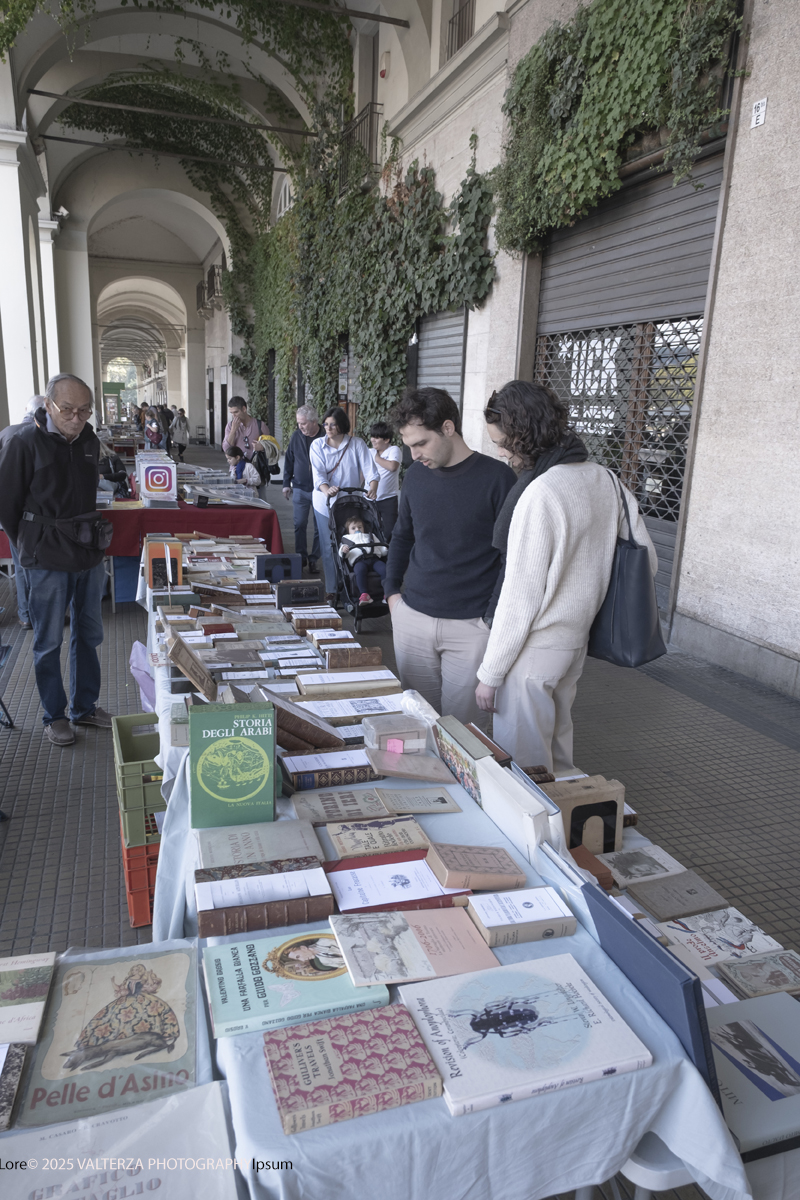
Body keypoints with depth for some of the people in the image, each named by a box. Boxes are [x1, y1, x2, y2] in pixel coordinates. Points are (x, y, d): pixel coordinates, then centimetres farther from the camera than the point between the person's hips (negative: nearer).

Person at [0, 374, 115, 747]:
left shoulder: (89, 442, 5)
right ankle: (54, 716, 21)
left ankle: (85, 707, 29)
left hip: (89, 556, 6)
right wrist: (31, 547, 2)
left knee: (88, 635, 14)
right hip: (48, 561, -5)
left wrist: (94, 533, 14)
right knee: (48, 643, 6)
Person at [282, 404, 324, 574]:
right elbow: (289, 461, 10)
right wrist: (286, 483, 6)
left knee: (320, 526, 4)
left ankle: (313, 559, 15)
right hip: (300, 488, 2)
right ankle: (301, 556, 17)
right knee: (299, 524, 4)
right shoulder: (296, 436, 2)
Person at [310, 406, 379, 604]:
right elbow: (318, 473, -12)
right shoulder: (317, 445, 0)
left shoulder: (356, 444, -1)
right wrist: (326, 489, -33)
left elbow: (369, 469, -11)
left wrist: (372, 487, -31)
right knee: (329, 548, 3)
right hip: (325, 504, 0)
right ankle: (331, 591, 12)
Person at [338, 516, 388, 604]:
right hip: (359, 560, -3)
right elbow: (342, 554, 19)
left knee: (384, 569, -30)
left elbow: (381, 548, 32)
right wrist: (343, 550, -5)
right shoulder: (346, 539, 36)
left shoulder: (370, 536, 43)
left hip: (374, 558, 3)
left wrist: (387, 549, 9)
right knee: (360, 570, -40)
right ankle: (364, 594, -50)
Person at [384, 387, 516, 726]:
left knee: (460, 724, 2)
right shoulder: (415, 475, 6)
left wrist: (494, 617, -9)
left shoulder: (496, 477, -9)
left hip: (471, 626, -4)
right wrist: (392, 591, 10)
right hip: (412, 618, 4)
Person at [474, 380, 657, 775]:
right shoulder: (606, 480, 2)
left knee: (522, 764, 6)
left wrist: (490, 673, -12)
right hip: (577, 640, 9)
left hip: (534, 650, -8)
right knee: (558, 750, 23)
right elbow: (646, 561, 9)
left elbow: (521, 595, -20)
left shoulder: (540, 494, -22)